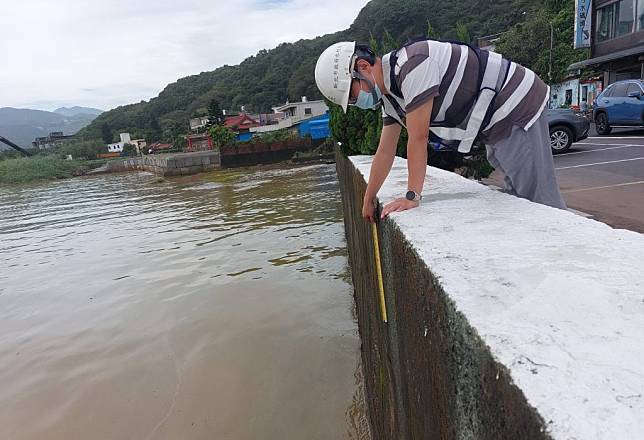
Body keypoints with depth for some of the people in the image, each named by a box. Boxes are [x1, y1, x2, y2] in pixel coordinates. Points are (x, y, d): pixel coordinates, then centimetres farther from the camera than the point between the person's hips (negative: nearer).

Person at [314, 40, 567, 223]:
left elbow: (418, 139, -25)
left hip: (517, 107, -10)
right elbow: (385, 152, 11)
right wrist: (368, 200, 15)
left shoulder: (411, 65, -25)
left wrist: (412, 196, -18)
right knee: (519, 197, 14)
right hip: (497, 125, 10)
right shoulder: (388, 94, 6)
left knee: (539, 201, -9)